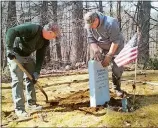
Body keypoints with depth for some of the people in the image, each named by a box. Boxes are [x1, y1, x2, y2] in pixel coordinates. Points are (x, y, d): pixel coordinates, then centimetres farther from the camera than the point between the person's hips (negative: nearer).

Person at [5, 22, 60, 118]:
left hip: (27, 56, 8)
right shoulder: (33, 29, -29)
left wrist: (37, 72, -7)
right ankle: (19, 108, -6)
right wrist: (9, 48, -39)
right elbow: (11, 31, -33)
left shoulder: (45, 42, -4)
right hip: (15, 54, -8)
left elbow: (40, 57, 1)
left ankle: (31, 103, 22)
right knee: (18, 80, -10)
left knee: (31, 78, 9)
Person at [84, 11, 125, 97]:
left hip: (115, 46, -4)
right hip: (100, 47, 5)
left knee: (118, 67, -11)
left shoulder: (110, 23, -34)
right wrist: (95, 50, -26)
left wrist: (109, 56, -32)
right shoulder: (90, 26, -16)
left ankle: (117, 88, 7)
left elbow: (115, 41, -31)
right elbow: (91, 39, -10)